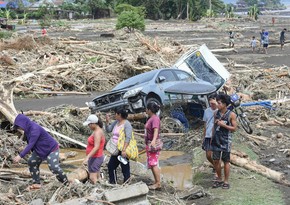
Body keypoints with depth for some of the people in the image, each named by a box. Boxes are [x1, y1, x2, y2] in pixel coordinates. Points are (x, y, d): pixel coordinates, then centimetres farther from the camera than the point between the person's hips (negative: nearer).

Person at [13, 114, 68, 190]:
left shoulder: (35, 129, -31)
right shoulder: (28, 129, -3)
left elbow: (30, 145, -35)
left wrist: (20, 156, -37)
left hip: (52, 149, -9)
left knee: (54, 167, -15)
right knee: (31, 162, 2)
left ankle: (67, 183, 2)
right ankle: (36, 183, 8)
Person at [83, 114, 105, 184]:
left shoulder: (97, 132, -20)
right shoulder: (97, 131, 11)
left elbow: (96, 147, -28)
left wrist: (87, 157, -32)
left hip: (95, 158, -11)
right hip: (95, 157, 11)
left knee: (93, 179, -12)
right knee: (97, 178, 12)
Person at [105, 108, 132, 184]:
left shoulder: (126, 124, -15)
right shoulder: (116, 122, 11)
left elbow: (128, 138, -22)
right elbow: (108, 130, 18)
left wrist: (124, 150, -28)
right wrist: (107, 121, 3)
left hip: (123, 150, -9)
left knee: (125, 168, -3)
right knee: (111, 166, 16)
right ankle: (112, 182, 29)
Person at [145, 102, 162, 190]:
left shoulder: (155, 118, -17)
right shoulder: (151, 118, 13)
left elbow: (156, 130, -33)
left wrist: (154, 140, -48)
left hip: (153, 144, -10)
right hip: (149, 144, 10)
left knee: (154, 164, -10)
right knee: (151, 164, 13)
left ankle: (158, 183, -7)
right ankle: (156, 182, 20)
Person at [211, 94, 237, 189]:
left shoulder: (231, 115, -7)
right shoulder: (216, 113, 7)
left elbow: (234, 128, -7)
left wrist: (224, 125, -18)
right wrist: (212, 139, 12)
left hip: (225, 141, -4)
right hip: (216, 140, 5)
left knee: (226, 161, 3)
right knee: (216, 160, 5)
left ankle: (226, 181, 12)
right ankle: (219, 180, 20)